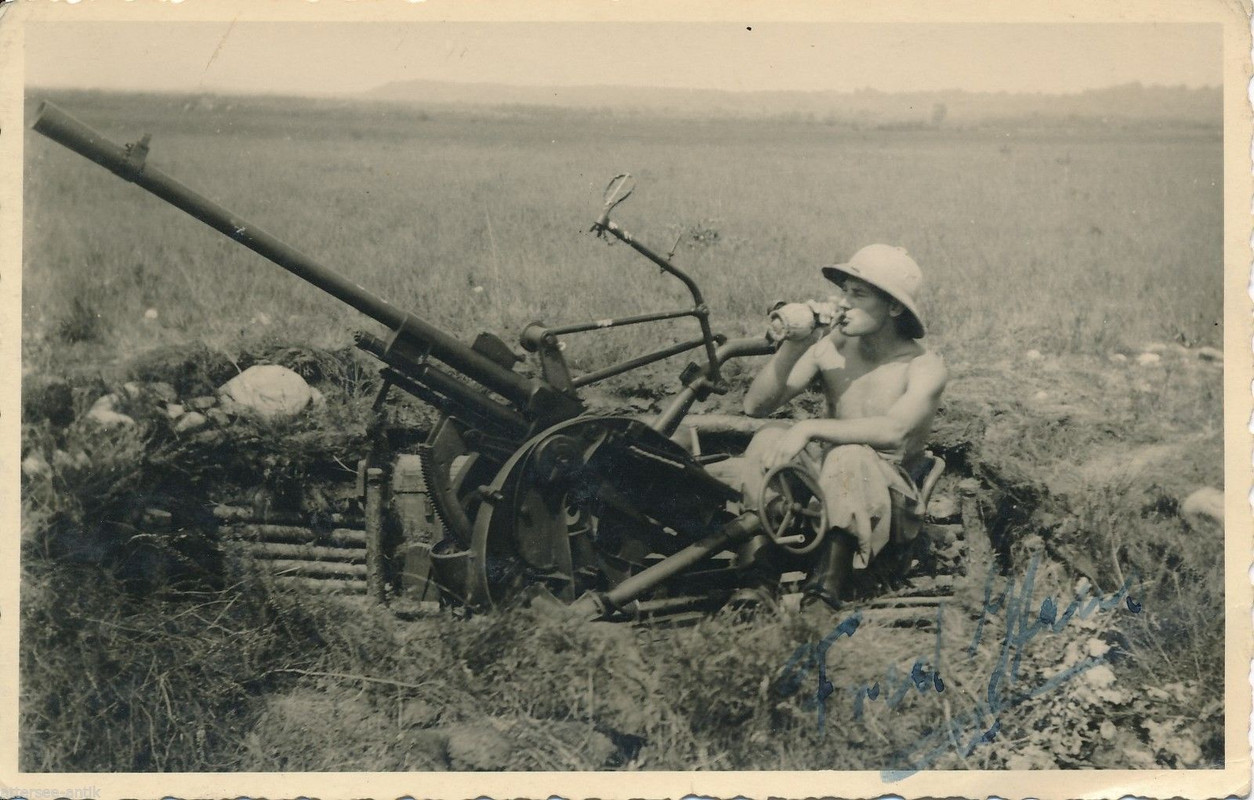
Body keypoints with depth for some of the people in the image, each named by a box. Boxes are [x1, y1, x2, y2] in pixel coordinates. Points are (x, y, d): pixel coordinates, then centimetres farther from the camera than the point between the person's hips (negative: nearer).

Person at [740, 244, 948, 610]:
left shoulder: (924, 366, -10)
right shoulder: (830, 348, 0)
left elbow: (893, 430, -30)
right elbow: (755, 406, -6)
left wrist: (810, 428, -32)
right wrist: (792, 346, -18)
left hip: (887, 492, -4)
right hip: (825, 481, 4)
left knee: (850, 458, -36)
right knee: (768, 440, -24)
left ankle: (825, 586, -36)